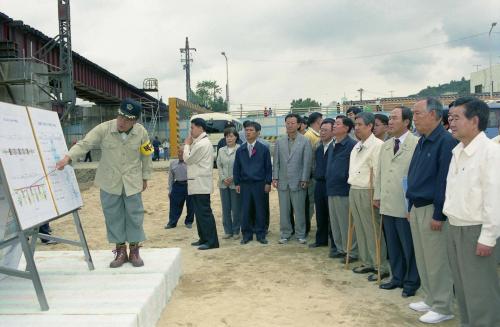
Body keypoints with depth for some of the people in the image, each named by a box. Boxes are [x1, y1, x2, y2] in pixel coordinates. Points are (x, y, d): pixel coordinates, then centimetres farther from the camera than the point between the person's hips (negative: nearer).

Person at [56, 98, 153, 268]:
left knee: (134, 215, 4)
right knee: (113, 216, 5)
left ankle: (134, 250, 19)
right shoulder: (104, 129, -14)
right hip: (109, 182, 0)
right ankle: (120, 251, 19)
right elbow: (84, 144, -19)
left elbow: (146, 156, 4)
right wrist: (68, 157, -35)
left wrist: (145, 177, 11)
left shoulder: (141, 132, -8)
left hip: (132, 182, 0)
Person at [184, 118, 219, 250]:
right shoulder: (201, 142, 17)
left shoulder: (202, 144, -16)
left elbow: (188, 159, -11)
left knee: (204, 212, -7)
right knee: (200, 211, 14)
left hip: (200, 183, -10)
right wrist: (189, 144, 7)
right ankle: (203, 238, 21)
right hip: (198, 183, 10)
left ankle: (211, 241, -3)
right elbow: (192, 159, 16)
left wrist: (187, 144, -1)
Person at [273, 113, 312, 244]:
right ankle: (285, 234, 20)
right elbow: (276, 161, 9)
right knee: (284, 210, 9)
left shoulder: (305, 141, -2)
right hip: (282, 181, 3)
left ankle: (300, 234, 16)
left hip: (298, 182, -3)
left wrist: (304, 180, -9)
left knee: (299, 210, 3)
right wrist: (275, 177, 1)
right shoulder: (279, 142, 9)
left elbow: (307, 162, -5)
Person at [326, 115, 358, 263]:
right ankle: (341, 249, 26)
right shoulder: (335, 146, 14)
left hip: (344, 191, -9)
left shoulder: (351, 145, -14)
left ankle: (352, 253, 10)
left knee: (346, 223, -1)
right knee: (335, 223, 14)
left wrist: (347, 181, -14)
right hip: (332, 190, 9)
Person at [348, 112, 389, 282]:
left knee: (373, 231, -4)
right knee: (360, 229, 13)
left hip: (367, 193, -9)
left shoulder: (377, 145, -14)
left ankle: (381, 267, 5)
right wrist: (353, 190, 16)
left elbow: (378, 172, -17)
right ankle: (367, 263, 24)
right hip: (354, 191, 9)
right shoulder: (357, 146, 14)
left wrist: (376, 196, -18)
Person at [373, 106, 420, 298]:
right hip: (387, 204, 7)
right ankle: (397, 278, 29)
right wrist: (377, 195, 14)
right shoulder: (385, 145, 13)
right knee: (392, 245, 16)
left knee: (409, 246, 5)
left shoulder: (416, 144, -12)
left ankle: (411, 282, 19)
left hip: (406, 205, -7)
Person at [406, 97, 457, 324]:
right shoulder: (422, 142, 13)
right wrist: (411, 207, 16)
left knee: (436, 261, 0)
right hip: (417, 207, 9)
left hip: (432, 209, -9)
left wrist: (439, 215, -19)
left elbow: (445, 181, -19)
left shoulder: (445, 142, -16)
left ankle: (442, 308, 13)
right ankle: (430, 300, 28)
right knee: (422, 258, 15)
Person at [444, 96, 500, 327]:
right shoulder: (457, 152, 11)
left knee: (480, 293, 0)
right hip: (455, 228, 8)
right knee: (462, 289, 17)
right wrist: (448, 214, 12)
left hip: (475, 231, -8)